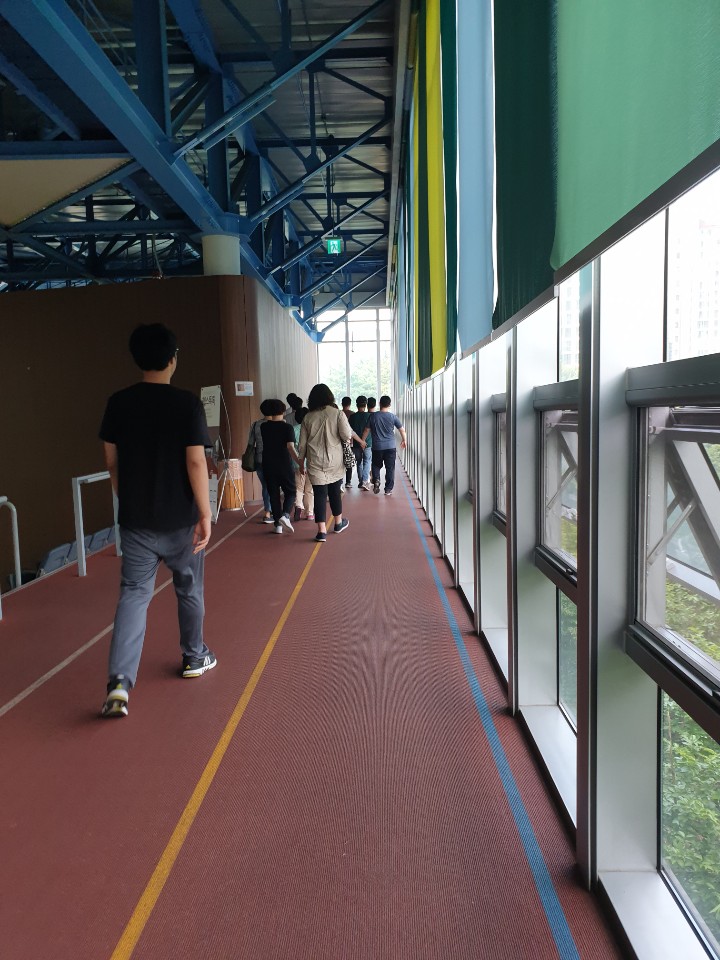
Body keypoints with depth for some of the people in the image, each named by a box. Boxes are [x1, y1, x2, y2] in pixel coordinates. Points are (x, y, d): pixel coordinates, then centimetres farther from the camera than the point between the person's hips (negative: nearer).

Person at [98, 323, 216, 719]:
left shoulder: (118, 403, 0)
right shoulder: (187, 403, -12)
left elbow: (111, 460, 7)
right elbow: (196, 462, -16)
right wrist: (205, 513, -9)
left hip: (135, 519, 3)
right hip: (180, 519, -3)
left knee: (133, 594, 6)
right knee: (189, 590, 16)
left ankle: (119, 682, -5)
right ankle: (194, 657, 33)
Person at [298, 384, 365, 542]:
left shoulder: (307, 417, 2)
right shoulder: (337, 413, -4)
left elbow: (302, 443, 5)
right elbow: (346, 435, -15)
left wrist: (301, 461, 15)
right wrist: (349, 437, 8)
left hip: (315, 462, 0)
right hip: (334, 461, 0)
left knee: (320, 494, 1)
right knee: (335, 492, 16)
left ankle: (322, 531, -4)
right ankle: (339, 523, 33)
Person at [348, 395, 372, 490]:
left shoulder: (352, 417, -3)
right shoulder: (369, 416, -7)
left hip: (356, 444, 2)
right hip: (368, 443, -2)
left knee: (359, 462, 15)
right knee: (367, 462, 4)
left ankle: (360, 481, 19)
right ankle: (364, 481, -10)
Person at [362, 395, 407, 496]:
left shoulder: (373, 416, -3)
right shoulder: (393, 417, -4)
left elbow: (366, 430, 2)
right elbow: (402, 429, 2)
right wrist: (404, 440, 20)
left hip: (377, 447, 1)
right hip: (390, 447, -1)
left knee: (376, 465, 20)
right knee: (390, 468, 7)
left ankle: (376, 480, -4)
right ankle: (388, 489, 7)